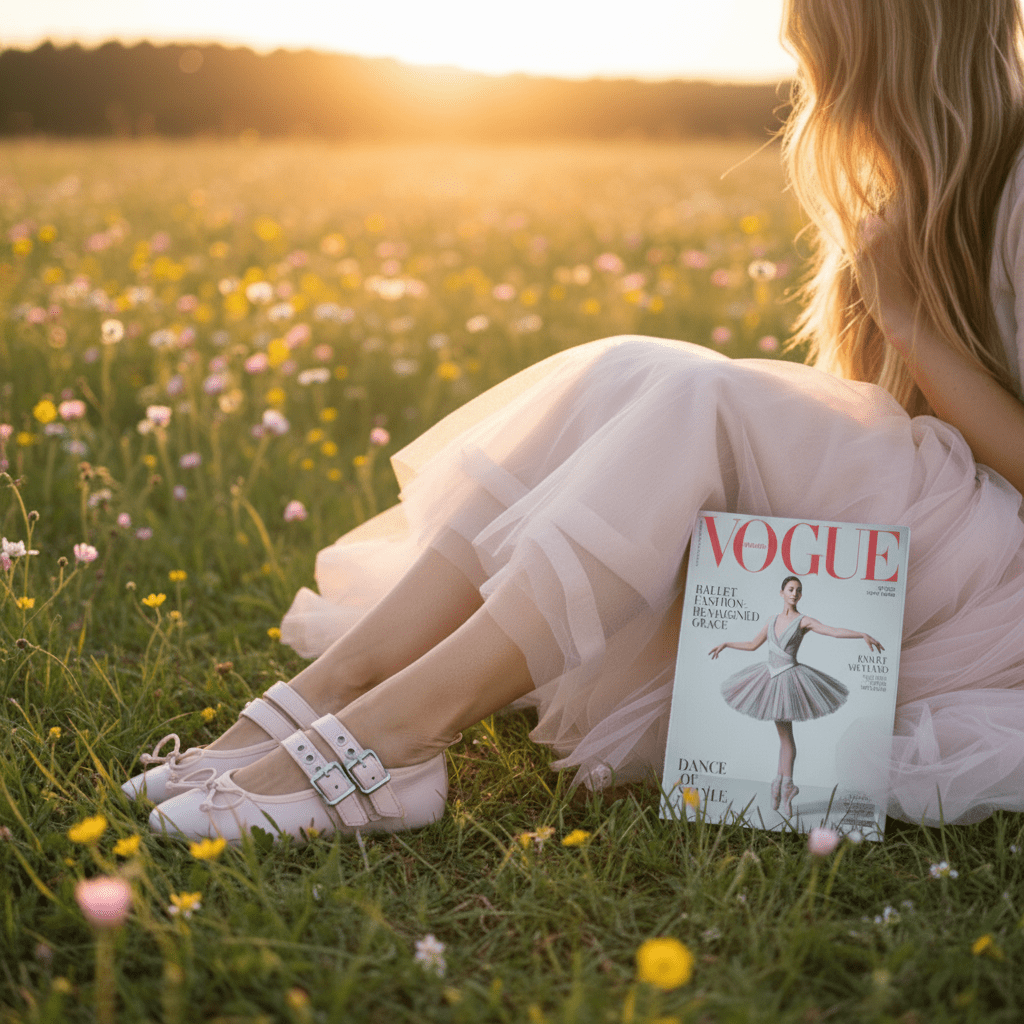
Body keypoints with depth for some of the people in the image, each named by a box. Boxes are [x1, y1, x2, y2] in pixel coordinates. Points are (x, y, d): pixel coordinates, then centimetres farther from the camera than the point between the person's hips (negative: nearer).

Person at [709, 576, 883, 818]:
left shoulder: (803, 621, -6)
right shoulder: (772, 621, 10)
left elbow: (834, 631, -18)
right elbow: (753, 644, 22)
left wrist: (863, 635, -31)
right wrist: (726, 644, 26)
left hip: (789, 678, -5)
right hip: (771, 676, 5)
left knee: (786, 734, -2)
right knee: (783, 733, 9)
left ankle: (785, 784, 5)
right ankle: (783, 783, 13)